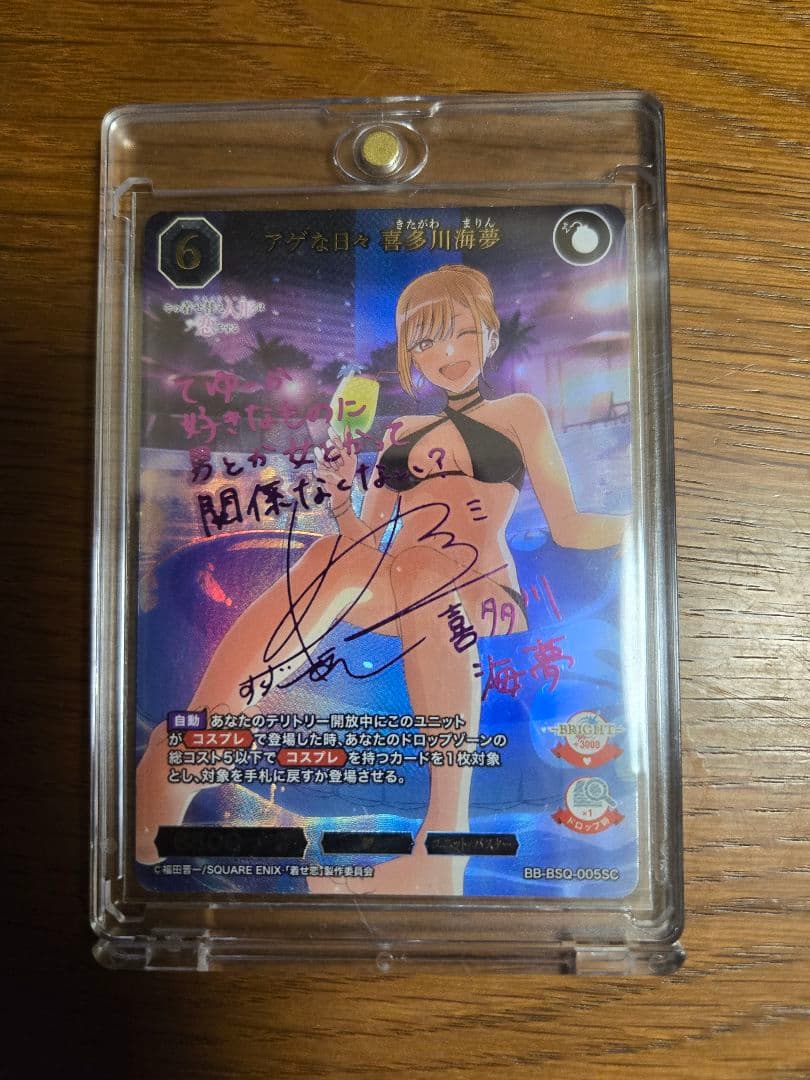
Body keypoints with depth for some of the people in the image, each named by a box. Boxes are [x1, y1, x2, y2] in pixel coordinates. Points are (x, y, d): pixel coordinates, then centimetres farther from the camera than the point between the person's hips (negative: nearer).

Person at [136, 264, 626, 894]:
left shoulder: (521, 413, 20)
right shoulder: (400, 432, 27)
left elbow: (569, 528, 14)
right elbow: (366, 541, 22)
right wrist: (341, 500, 1)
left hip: (484, 594, -3)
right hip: (391, 590, 3)